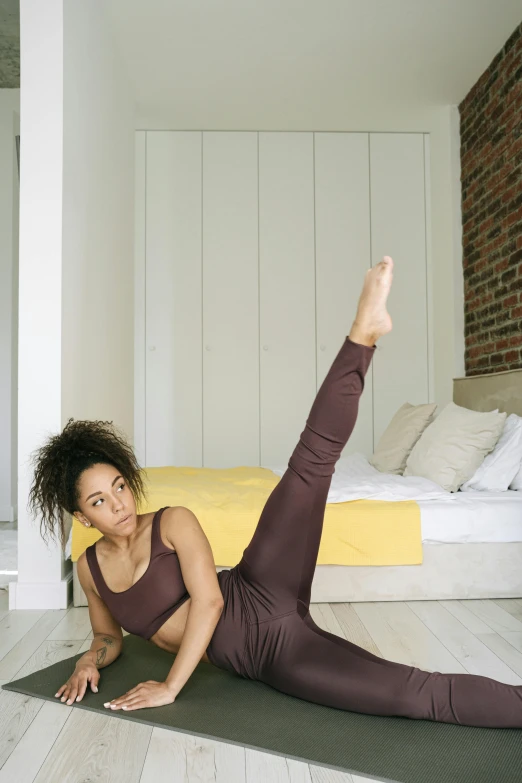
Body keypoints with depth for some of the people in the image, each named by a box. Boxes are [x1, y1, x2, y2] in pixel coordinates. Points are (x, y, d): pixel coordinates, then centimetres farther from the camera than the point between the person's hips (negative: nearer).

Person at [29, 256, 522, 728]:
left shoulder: (173, 522, -5)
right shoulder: (90, 567, 7)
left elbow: (208, 600, -13)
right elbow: (109, 636, 22)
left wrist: (170, 687, -12)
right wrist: (89, 661, -1)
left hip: (261, 604, -1)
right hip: (252, 658, 1)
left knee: (311, 462, -21)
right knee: (410, 692, -14)